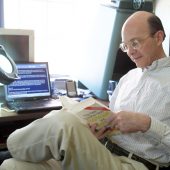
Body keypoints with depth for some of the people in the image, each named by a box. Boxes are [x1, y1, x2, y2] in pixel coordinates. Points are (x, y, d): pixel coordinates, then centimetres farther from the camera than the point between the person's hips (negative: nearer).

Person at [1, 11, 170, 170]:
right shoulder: (128, 77, 20)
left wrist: (146, 124, -19)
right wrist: (97, 128, -2)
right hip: (102, 155, 6)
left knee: (63, 122, -29)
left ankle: (15, 143, -2)